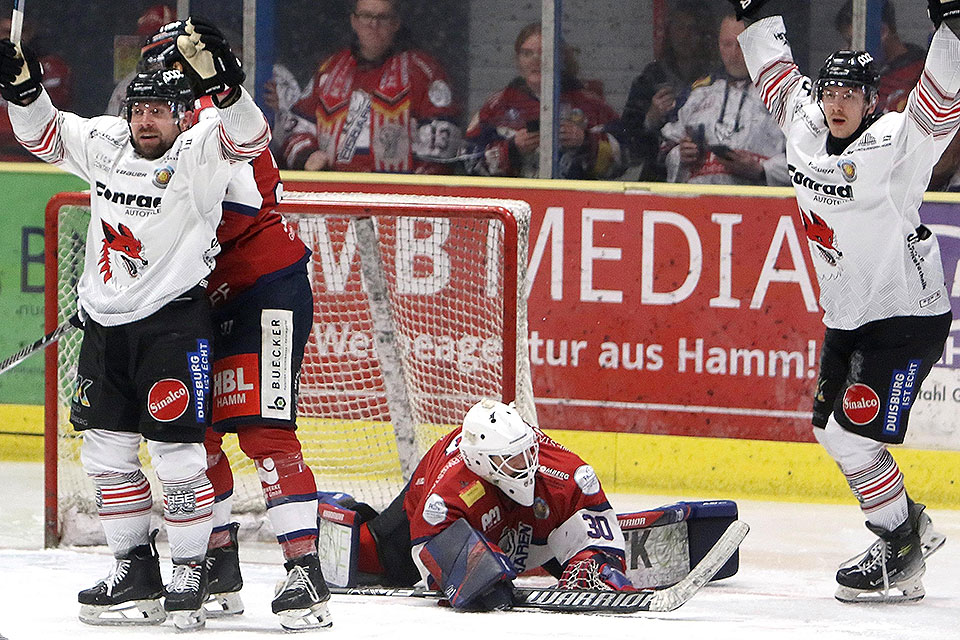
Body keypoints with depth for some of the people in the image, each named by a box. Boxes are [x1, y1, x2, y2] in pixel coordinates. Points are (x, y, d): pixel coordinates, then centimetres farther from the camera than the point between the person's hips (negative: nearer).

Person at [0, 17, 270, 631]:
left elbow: (248, 137, -30)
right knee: (107, 451, 9)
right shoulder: (103, 143, 4)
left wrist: (219, 81, -46)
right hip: (106, 322, 6)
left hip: (174, 320, -6)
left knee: (176, 450, -9)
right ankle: (136, 569, 19)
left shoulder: (199, 155, -11)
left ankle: (191, 573, 1)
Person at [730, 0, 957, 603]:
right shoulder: (806, 127, 1)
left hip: (906, 317, -9)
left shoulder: (896, 142, -19)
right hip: (846, 316, 9)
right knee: (831, 428, 15)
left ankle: (901, 557, 0)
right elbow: (780, 76, 19)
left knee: (855, 434, -13)